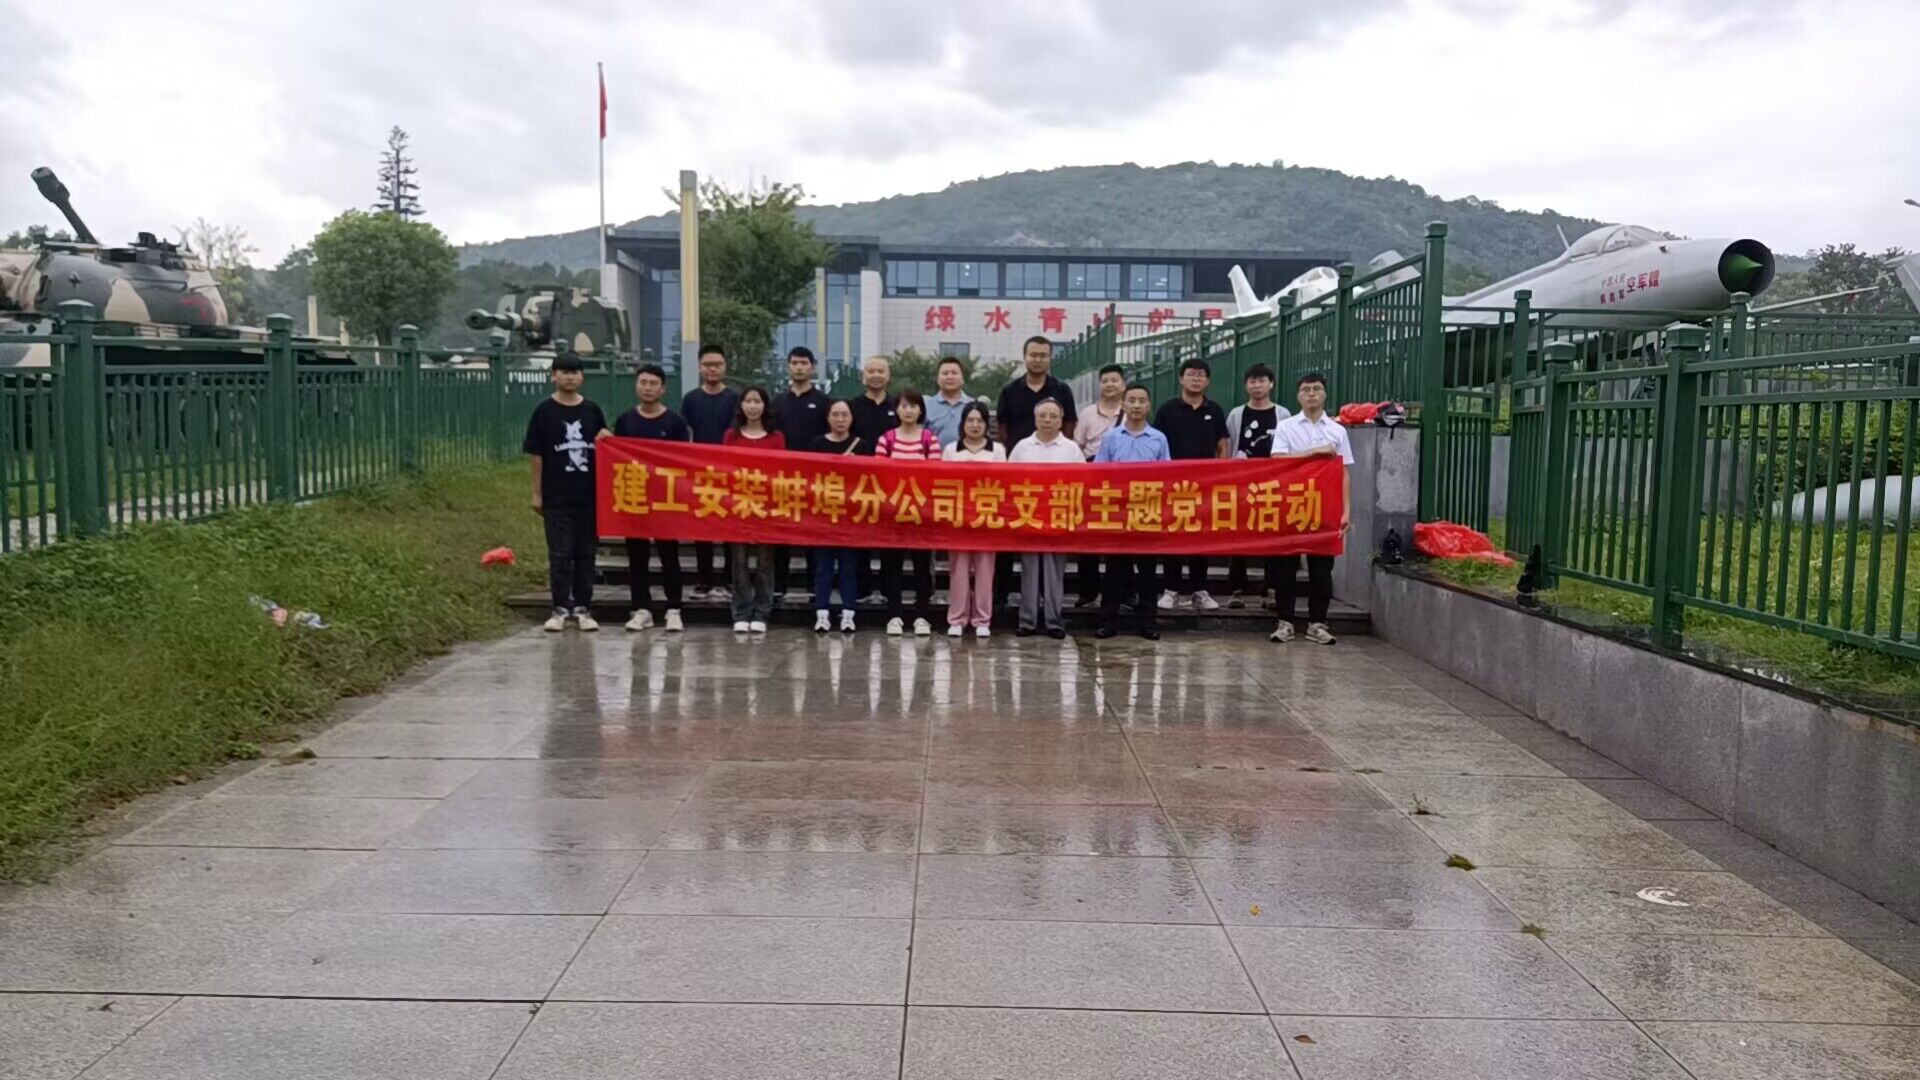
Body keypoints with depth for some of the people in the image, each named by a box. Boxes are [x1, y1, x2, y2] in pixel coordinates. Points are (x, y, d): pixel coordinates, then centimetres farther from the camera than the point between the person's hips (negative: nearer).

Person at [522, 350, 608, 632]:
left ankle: (582, 608, 15)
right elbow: (537, 455, 0)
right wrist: (537, 494, -3)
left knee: (586, 553, 7)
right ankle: (560, 609, 9)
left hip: (589, 495, 3)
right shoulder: (544, 411, -1)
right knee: (559, 554, 1)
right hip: (557, 496, -3)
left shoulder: (592, 411, 7)